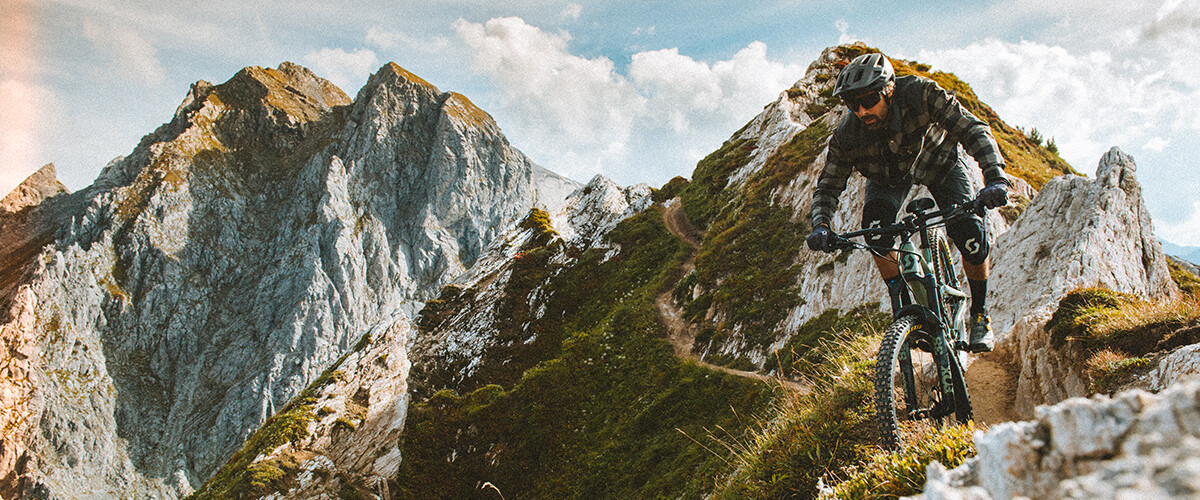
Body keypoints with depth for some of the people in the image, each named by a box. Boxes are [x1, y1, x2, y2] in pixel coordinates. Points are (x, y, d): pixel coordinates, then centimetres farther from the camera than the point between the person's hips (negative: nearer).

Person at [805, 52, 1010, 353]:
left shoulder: (920, 94, -38)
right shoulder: (846, 135, -31)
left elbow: (973, 130, -36)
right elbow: (828, 187, -20)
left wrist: (995, 178, -51)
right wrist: (821, 225, -40)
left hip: (937, 161, -1)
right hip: (888, 175, 1)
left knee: (969, 235, -20)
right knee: (876, 228, -27)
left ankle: (980, 315, 3)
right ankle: (901, 304, -6)